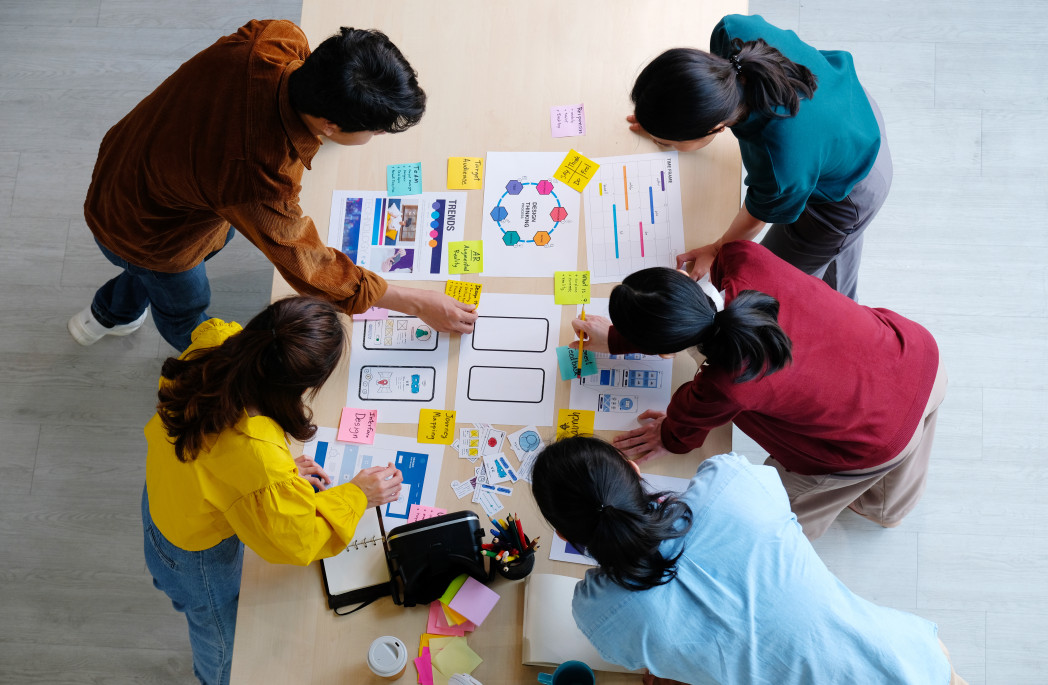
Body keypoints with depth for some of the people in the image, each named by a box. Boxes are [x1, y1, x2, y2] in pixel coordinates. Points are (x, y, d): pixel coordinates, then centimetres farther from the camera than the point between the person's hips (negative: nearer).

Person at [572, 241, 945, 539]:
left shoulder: (727, 387, -37)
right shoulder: (745, 262, -26)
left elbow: (689, 419, -11)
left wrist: (670, 438, 14)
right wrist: (616, 338, 8)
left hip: (879, 444, -5)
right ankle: (887, 507, 72)